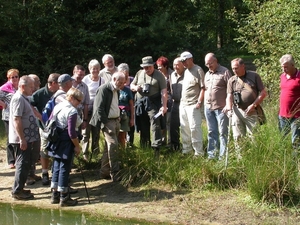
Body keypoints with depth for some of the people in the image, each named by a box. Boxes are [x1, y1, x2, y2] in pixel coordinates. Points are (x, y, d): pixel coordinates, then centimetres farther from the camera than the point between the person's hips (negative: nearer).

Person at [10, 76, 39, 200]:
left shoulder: (24, 98, 15)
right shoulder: (18, 99, -17)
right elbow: (16, 120, -23)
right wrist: (22, 139, -24)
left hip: (26, 138, 10)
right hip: (22, 139, -10)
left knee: (24, 164, 15)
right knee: (23, 164, -5)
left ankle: (19, 189, 23)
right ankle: (17, 191, 1)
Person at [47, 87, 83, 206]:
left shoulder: (57, 107, 7)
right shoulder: (72, 111, -17)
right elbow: (71, 132, -20)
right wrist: (77, 146, -11)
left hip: (55, 142, 8)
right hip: (66, 143, -8)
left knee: (56, 167, 15)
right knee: (64, 169, 0)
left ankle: (55, 195, 21)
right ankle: (64, 198, 6)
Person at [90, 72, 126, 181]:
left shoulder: (116, 91, 15)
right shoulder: (104, 89, -11)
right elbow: (99, 108, -15)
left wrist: (119, 118, 13)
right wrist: (104, 123, -17)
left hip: (116, 121, 9)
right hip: (108, 121, -9)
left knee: (109, 147, 11)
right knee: (113, 145, -15)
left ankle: (104, 172, 18)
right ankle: (115, 174, -13)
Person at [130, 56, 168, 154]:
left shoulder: (159, 75, -3)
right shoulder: (139, 74, 12)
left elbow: (164, 92, -8)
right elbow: (131, 85, 20)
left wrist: (164, 106, -17)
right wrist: (135, 87, -5)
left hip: (153, 104, -5)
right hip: (140, 104, 5)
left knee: (155, 125, -16)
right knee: (143, 127, 12)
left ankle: (156, 147, -17)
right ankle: (144, 148, 23)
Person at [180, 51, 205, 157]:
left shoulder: (198, 70, -7)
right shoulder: (186, 71, 17)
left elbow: (203, 88, -11)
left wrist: (199, 102, -18)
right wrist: (181, 101, 14)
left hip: (193, 105, -8)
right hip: (183, 104, 8)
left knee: (194, 128, -10)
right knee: (184, 128, 12)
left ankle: (199, 152, -6)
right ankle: (186, 149, 22)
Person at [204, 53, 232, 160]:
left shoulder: (224, 72, -4)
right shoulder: (207, 74, 16)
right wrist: (204, 103, 14)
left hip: (221, 107, -6)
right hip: (208, 107, 7)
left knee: (223, 132, -2)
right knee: (211, 132, 11)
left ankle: (223, 155, 0)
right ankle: (211, 154, 17)